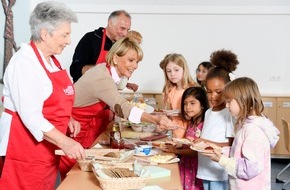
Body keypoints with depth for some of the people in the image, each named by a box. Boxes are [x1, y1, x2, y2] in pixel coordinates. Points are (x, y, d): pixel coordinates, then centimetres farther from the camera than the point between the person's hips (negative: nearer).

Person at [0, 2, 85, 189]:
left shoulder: (50, 59, 10)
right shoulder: (25, 61, -18)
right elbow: (30, 115, -25)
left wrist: (67, 120, 4)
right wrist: (64, 142, -29)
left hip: (48, 147, 9)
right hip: (26, 146, -9)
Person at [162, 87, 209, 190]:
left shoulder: (204, 126, -18)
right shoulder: (191, 124, 8)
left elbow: (197, 151, -19)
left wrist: (175, 150, -11)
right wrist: (176, 145, -4)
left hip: (196, 169, -7)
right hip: (186, 167, 7)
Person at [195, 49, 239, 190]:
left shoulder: (231, 113, -11)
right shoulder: (208, 112, 11)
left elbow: (232, 145, -15)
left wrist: (209, 143, -23)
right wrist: (196, 142, 0)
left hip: (221, 173, -7)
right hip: (206, 171, 7)